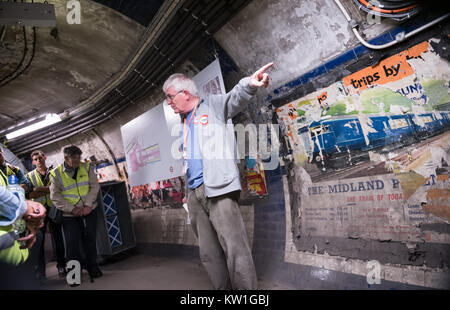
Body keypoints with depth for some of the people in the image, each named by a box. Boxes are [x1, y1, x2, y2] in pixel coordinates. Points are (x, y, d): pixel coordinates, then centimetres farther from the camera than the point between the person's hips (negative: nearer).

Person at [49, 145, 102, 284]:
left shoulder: (86, 167, 2)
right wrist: (72, 208, -16)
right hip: (70, 215, -1)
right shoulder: (56, 174, -3)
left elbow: (94, 186, -2)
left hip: (89, 211, 1)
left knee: (90, 239, 7)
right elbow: (55, 196, -6)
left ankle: (92, 266, 23)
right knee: (72, 243, -1)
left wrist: (88, 205, -13)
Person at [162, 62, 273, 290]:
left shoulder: (214, 105, 5)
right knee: (209, 254, 9)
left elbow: (236, 99, -15)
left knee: (235, 249, -10)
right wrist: (188, 191, 16)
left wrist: (249, 84, -38)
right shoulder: (184, 121, 24)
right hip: (194, 193, 7)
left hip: (217, 188, -7)